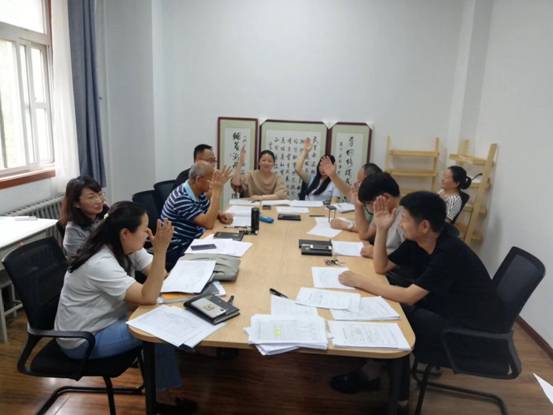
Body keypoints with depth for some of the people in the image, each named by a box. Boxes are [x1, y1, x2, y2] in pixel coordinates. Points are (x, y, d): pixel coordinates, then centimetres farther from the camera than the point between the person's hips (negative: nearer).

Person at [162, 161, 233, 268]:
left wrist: (221, 215, -6)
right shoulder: (181, 199, -24)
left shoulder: (199, 193, 1)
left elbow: (209, 212, 18)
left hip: (193, 242, 8)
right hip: (178, 251, -8)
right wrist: (217, 190, -29)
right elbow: (208, 223, -29)